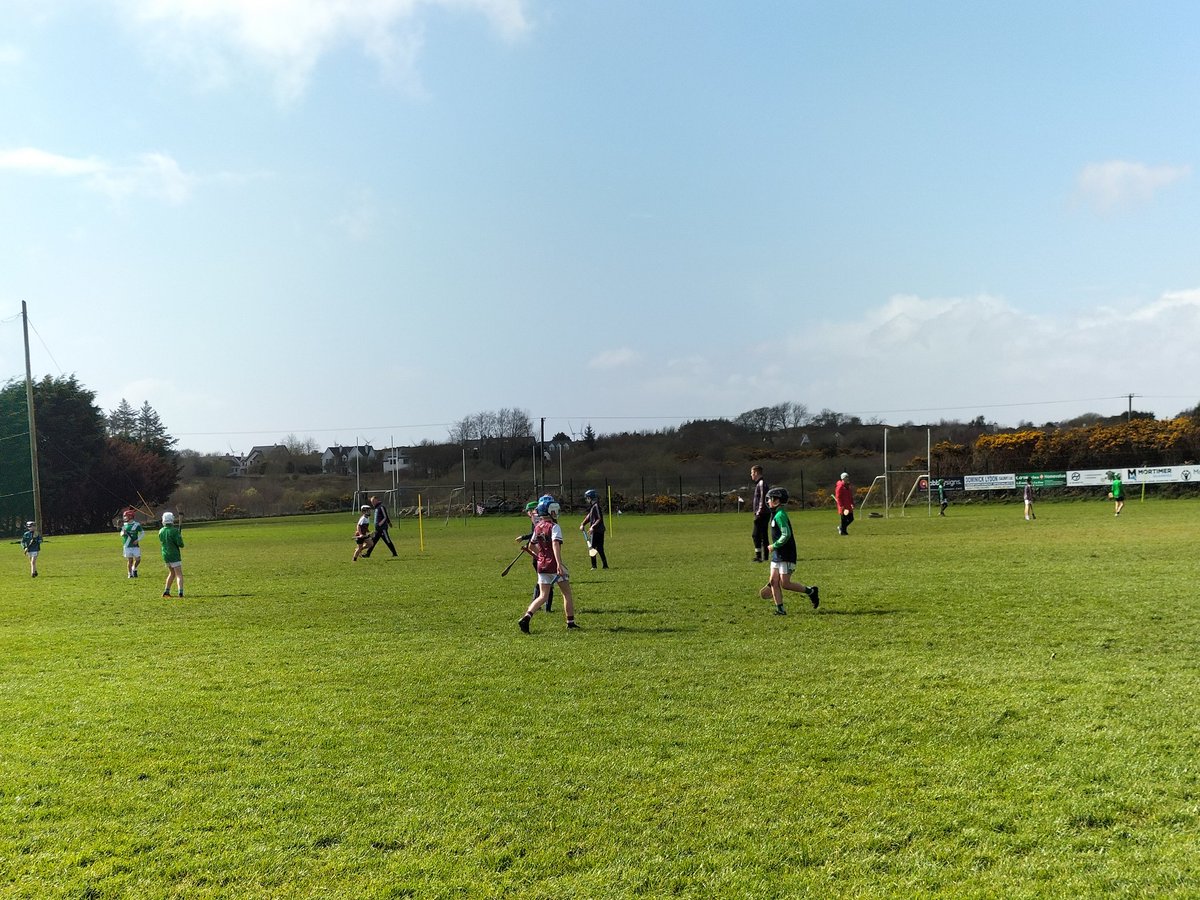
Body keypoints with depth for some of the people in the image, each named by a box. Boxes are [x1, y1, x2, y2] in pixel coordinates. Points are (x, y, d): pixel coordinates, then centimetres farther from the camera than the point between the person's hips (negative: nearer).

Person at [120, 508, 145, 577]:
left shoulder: (136, 525, -6)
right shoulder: (125, 524, 5)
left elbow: (142, 533, 3)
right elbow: (121, 533, 16)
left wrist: (138, 540, -9)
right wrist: (122, 533, -8)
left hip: (135, 545, -2)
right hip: (127, 546, 2)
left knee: (138, 559, -3)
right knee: (129, 560, 1)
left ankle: (134, 569, 24)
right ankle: (129, 574, 13)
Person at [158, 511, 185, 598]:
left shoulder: (161, 531, 5)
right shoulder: (174, 531, -15)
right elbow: (180, 544, -18)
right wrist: (180, 536, 4)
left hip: (165, 555, 7)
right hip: (174, 555, -6)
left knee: (172, 573, 22)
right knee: (179, 574, -7)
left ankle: (166, 591, 19)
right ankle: (180, 592, -21)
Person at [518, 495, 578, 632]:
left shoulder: (537, 527, 10)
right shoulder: (554, 526, -12)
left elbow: (531, 546, 22)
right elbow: (555, 545, -26)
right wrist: (559, 563, -34)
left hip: (542, 565, 6)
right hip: (555, 565, -6)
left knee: (543, 596, 7)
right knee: (567, 593, 11)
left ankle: (526, 617, -13)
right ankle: (570, 622, 16)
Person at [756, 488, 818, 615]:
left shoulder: (780, 515, -17)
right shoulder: (776, 514, 14)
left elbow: (786, 535, -25)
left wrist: (774, 546, -16)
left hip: (786, 556, -10)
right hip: (777, 555, 10)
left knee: (785, 584, -6)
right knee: (774, 582, 3)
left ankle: (811, 591, 11)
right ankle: (780, 609, 7)